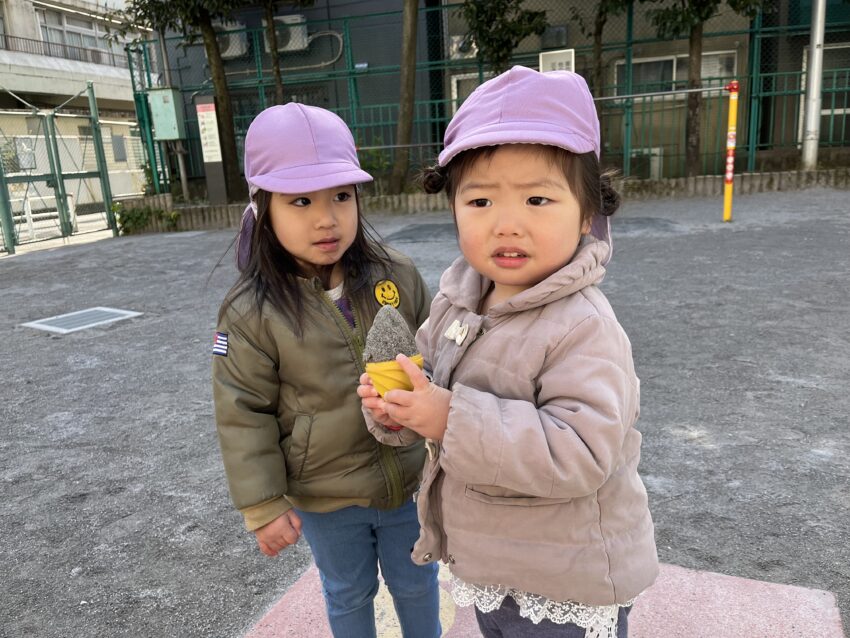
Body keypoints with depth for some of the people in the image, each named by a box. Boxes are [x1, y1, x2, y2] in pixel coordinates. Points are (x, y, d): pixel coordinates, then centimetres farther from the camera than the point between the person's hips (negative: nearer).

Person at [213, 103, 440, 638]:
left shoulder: (398, 276, -11)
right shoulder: (253, 313, -18)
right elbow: (245, 414, -12)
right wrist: (263, 506, -9)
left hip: (409, 478, 2)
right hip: (324, 499, -2)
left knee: (415, 582, 25)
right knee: (349, 595, 23)